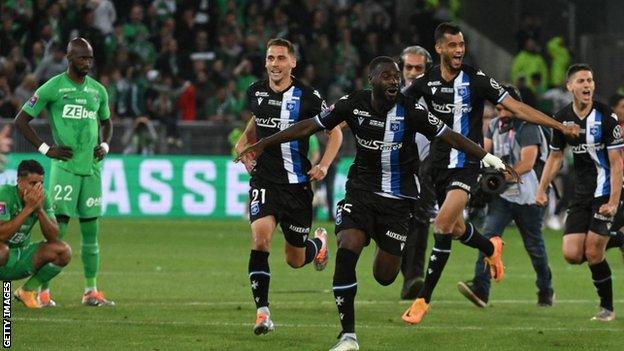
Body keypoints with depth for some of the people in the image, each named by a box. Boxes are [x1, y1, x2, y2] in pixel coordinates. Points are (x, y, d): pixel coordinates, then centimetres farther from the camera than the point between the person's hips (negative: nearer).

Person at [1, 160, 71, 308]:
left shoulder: (42, 198, -5)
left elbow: (53, 237, -11)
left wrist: (40, 209, -24)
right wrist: (28, 208, -32)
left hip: (22, 255, 6)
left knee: (63, 251, -13)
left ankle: (27, 291, 5)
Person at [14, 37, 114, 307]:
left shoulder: (98, 90, 12)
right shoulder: (52, 88, -4)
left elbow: (106, 122, 29)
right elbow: (21, 121, -1)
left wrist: (105, 145, 9)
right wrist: (46, 149, -7)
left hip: (92, 167, 5)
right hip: (65, 166, -5)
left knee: (91, 230, 6)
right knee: (57, 229, -9)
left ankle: (91, 291, 12)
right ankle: (43, 291, -5)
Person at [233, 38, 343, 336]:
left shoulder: (306, 97, -9)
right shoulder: (256, 92, 3)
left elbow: (335, 133, 1)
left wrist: (324, 165, -12)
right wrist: (244, 144, 7)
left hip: (297, 184, -2)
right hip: (264, 181, 2)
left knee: (295, 260, 8)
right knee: (260, 236, -25)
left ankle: (319, 242, 47)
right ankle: (262, 311, -20)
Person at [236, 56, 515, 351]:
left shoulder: (410, 110, -12)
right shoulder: (353, 104, -7)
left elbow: (450, 137, -8)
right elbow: (308, 127, 1)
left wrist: (487, 158, -18)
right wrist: (261, 145, 4)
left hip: (397, 199, -1)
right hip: (360, 191, 1)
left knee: (384, 276, 0)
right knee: (346, 253, -21)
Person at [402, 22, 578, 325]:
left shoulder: (476, 80, -10)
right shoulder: (426, 82, -1)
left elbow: (517, 108, -9)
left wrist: (561, 127, -14)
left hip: (466, 164, -4)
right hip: (438, 162, 4)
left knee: (443, 224, -19)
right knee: (455, 227, 12)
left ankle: (423, 299, -12)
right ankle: (491, 248, 47)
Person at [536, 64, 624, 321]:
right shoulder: (562, 118, 3)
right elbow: (555, 156, 18)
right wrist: (542, 189, 9)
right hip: (581, 194, 5)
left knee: (593, 253, -11)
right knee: (572, 254, -5)